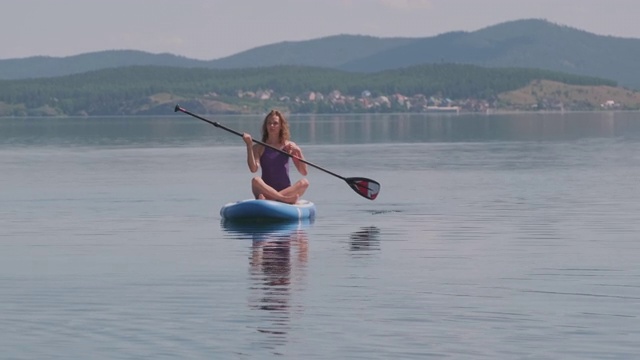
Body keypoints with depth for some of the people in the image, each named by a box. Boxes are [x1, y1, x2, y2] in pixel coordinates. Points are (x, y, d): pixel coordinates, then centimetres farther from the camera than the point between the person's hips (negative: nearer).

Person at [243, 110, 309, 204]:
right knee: (255, 180, -32)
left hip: (286, 190, 2)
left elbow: (304, 172, 5)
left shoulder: (289, 146, 9)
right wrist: (249, 145, -16)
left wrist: (299, 152, -9)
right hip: (266, 190, -2)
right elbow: (253, 169, -12)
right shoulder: (259, 147, 5)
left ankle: (267, 199, -38)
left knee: (304, 182, -28)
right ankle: (285, 199, -41)